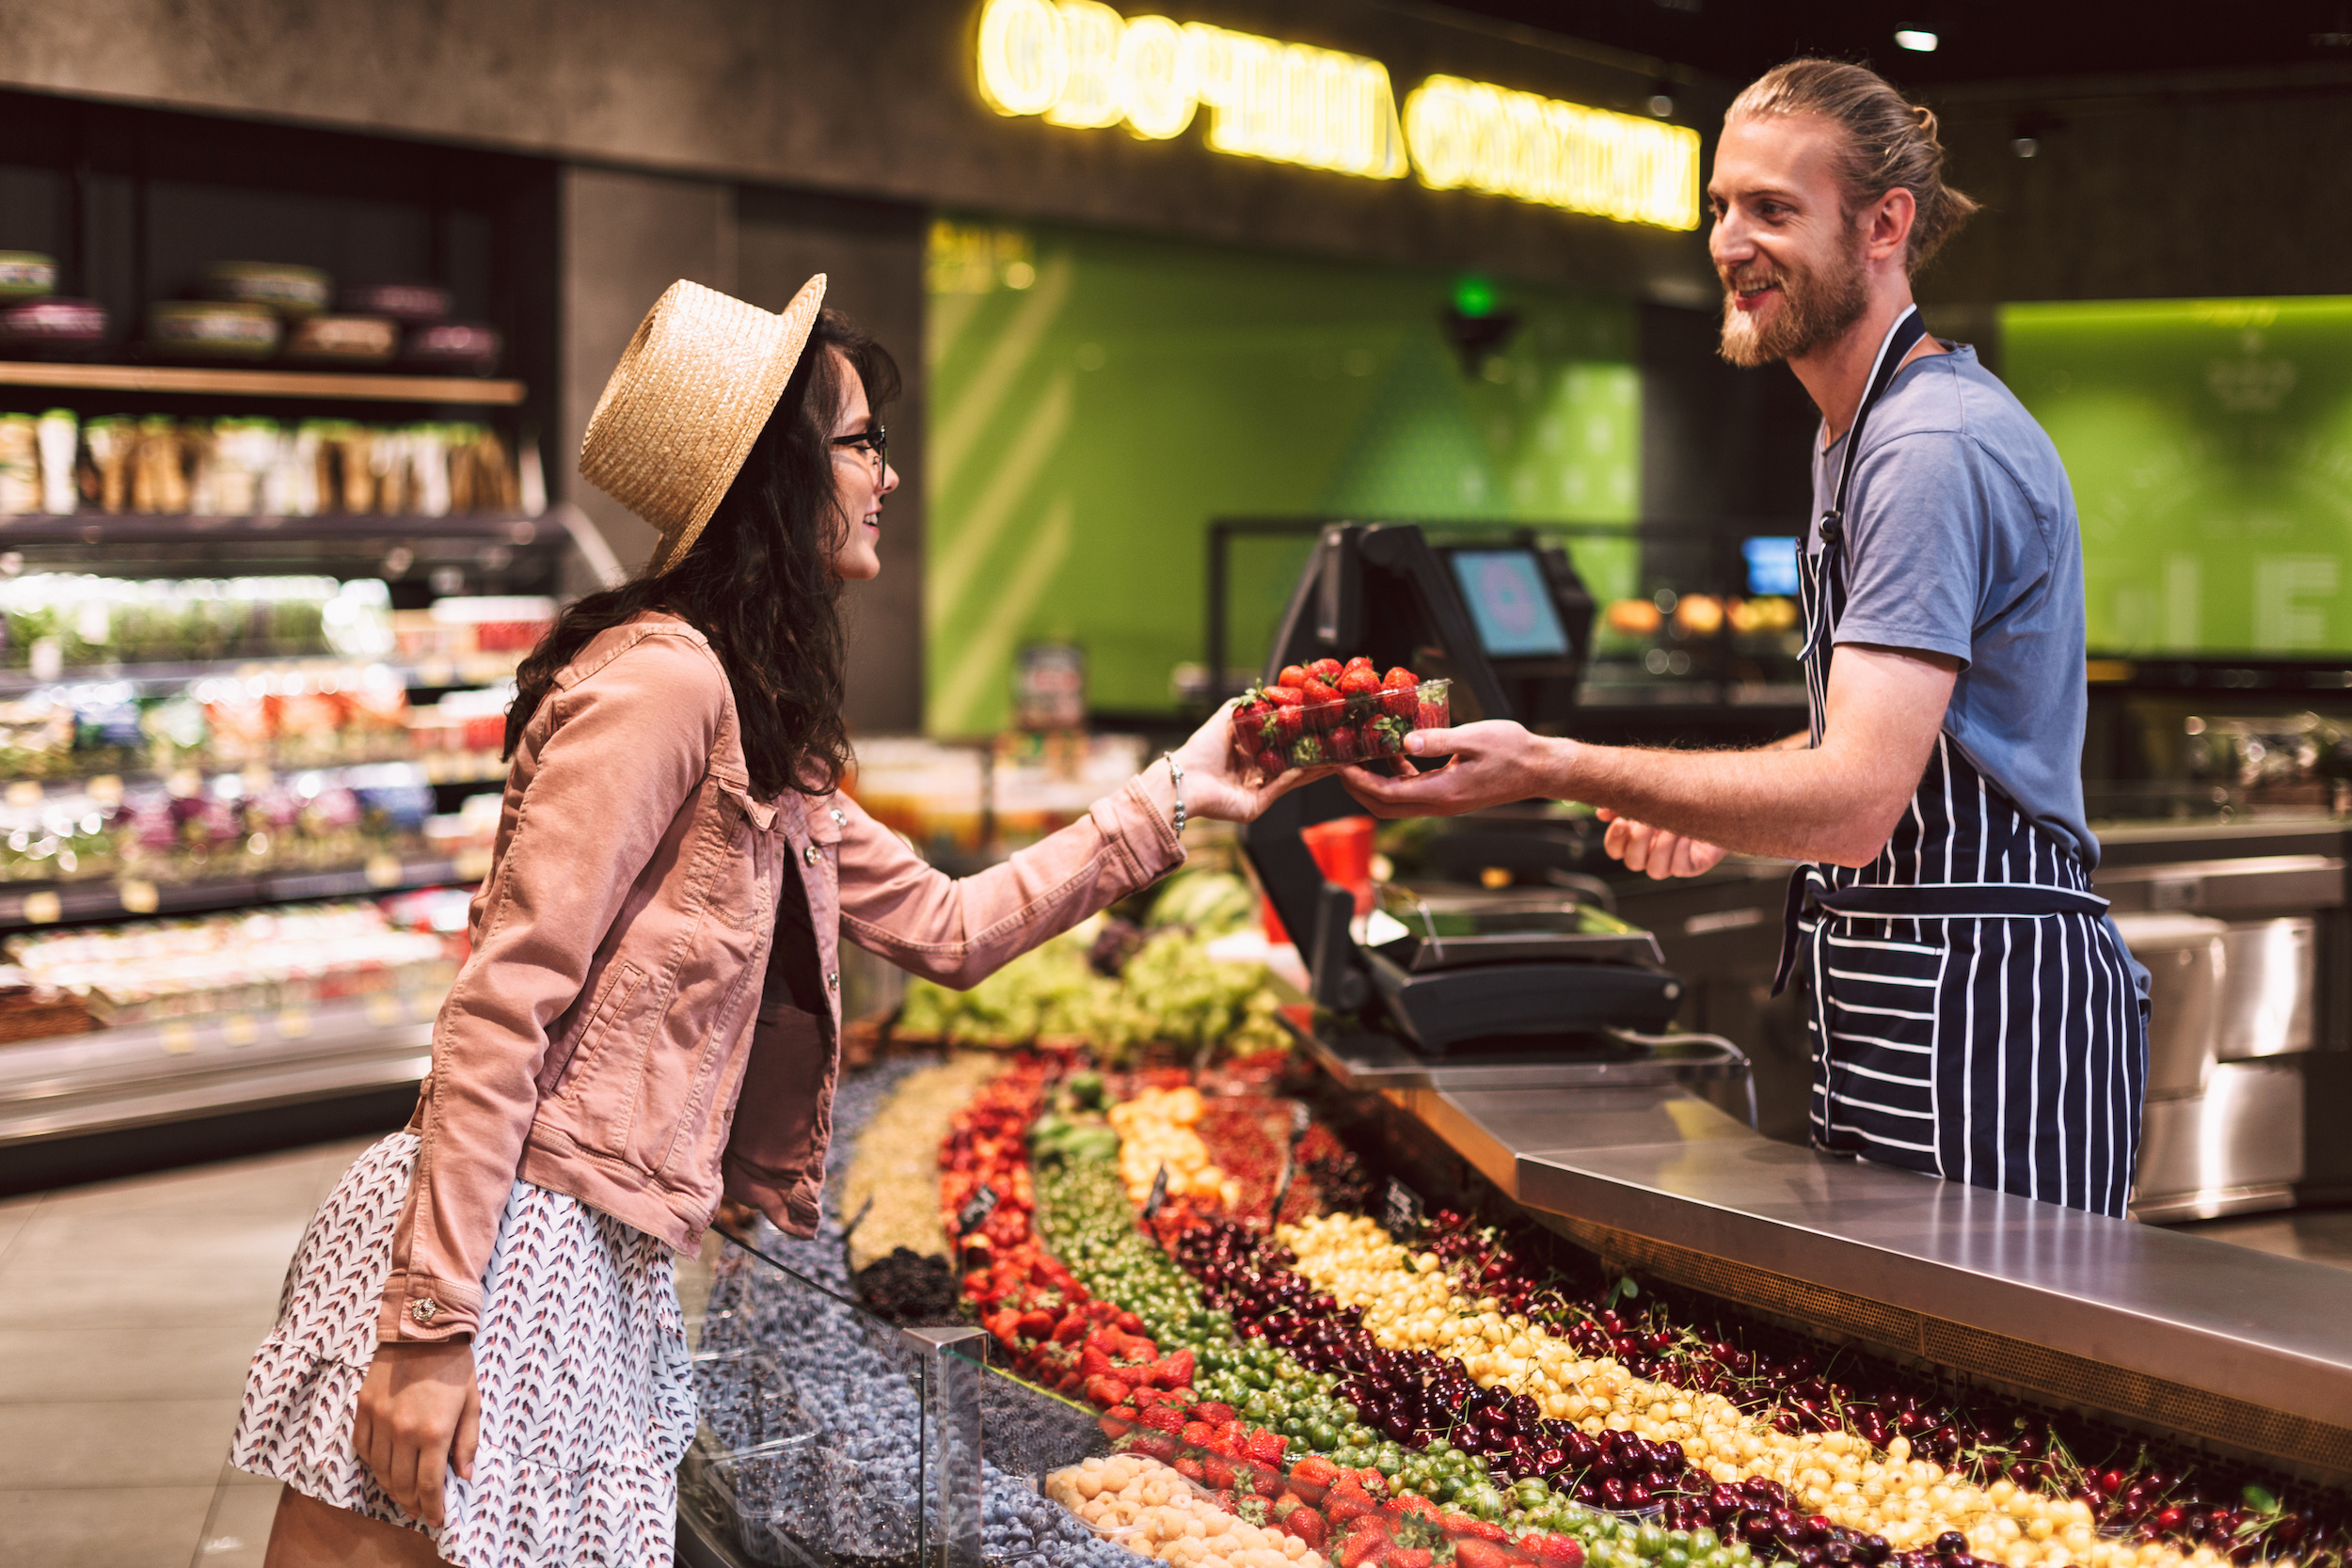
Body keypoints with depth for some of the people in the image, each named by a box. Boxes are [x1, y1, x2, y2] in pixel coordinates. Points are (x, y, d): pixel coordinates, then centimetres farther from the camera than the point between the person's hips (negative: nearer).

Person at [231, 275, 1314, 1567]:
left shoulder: (760, 733, 17)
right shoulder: (661, 678, -13)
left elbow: (941, 927, 25)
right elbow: (501, 1006, -18)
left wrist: (1168, 803, 27)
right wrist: (431, 1328, -21)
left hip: (600, 1279, 10)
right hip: (509, 1257, -10)